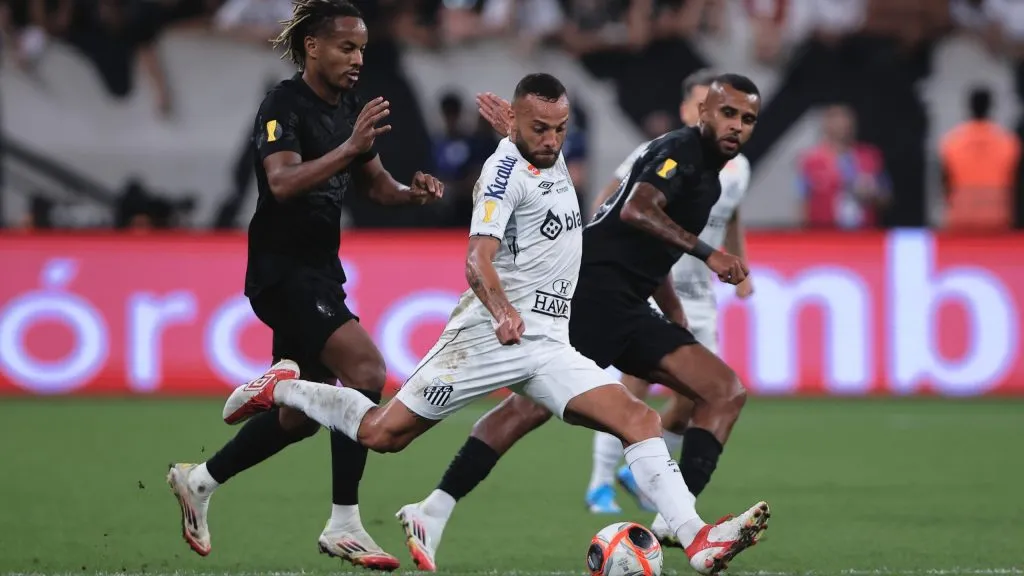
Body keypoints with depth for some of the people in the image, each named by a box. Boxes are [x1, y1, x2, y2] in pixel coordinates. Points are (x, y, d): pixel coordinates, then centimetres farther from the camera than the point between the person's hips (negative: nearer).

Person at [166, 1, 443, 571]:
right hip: (283, 271, -9)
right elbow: (283, 182, -28)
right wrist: (349, 148, -37)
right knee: (367, 369, -24)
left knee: (302, 416, 15)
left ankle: (199, 480, 33)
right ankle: (344, 526, -20)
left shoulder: (349, 108, 11)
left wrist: (410, 191, -2)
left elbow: (376, 182, 19)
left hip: (320, 272, 9)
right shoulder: (285, 105, -13)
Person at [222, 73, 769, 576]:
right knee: (382, 433, -1)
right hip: (492, 334, -7)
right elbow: (478, 259, -27)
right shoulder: (507, 169, -13)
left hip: (547, 345, 7)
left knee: (639, 420, -12)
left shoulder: (552, 158, 13)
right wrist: (502, 310, -40)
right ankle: (280, 389, 24)